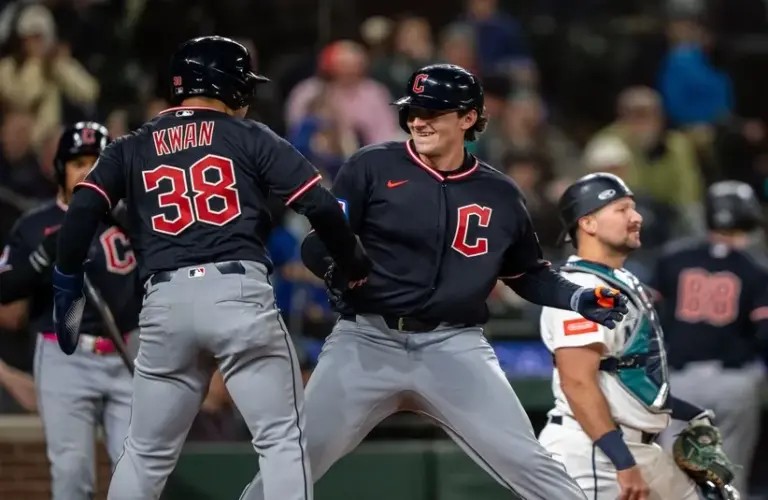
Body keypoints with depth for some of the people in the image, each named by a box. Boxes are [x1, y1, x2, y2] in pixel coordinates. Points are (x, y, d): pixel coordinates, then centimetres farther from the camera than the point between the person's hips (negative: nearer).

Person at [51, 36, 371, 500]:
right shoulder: (251, 137, 10)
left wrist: (67, 287, 12)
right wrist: (356, 266, 16)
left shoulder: (131, 148, 17)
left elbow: (81, 213, 3)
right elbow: (321, 206, 2)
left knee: (146, 453, 15)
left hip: (165, 304, 3)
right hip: (241, 294, -3)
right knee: (283, 440, 0)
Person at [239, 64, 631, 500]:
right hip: (368, 341, -1)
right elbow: (317, 246, -3)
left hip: (455, 348, 1)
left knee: (528, 465, -6)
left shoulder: (500, 195, 8)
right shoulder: (372, 168, 0)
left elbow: (529, 274, 21)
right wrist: (339, 270, -25)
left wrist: (576, 298, 2)